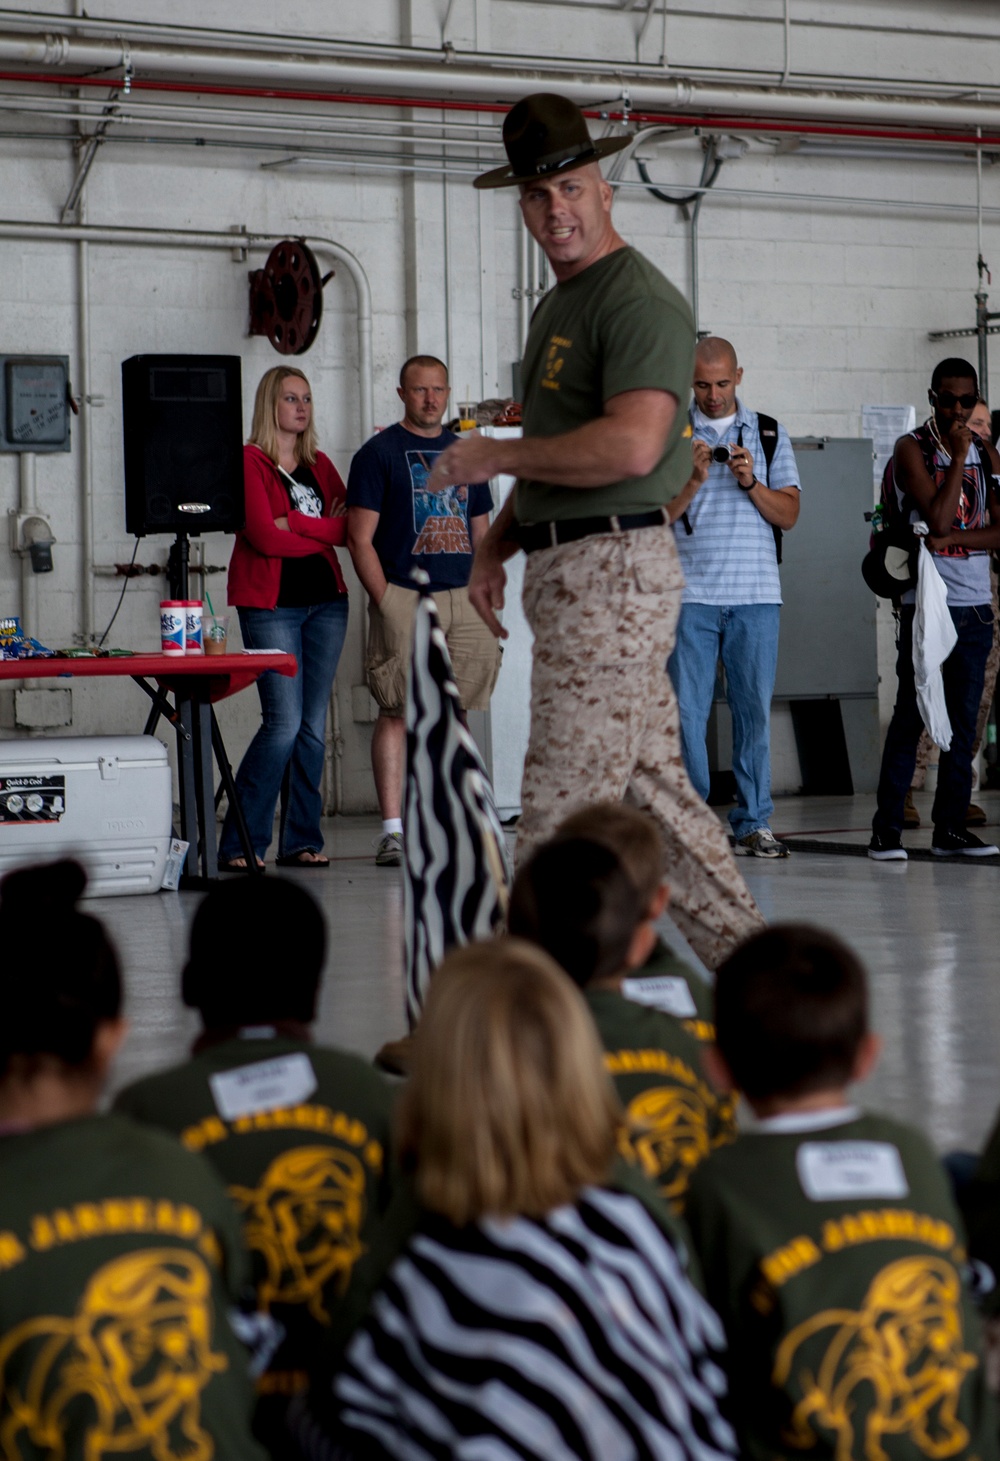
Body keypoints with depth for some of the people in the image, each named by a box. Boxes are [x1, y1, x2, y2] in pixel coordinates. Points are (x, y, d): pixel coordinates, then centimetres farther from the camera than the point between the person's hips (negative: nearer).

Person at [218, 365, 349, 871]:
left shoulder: (321, 465, 16)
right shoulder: (250, 461, -3)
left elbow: (349, 528, 3)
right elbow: (265, 536, -14)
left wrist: (296, 522, -11)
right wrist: (323, 534, -3)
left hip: (325, 601, 6)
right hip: (271, 603, -6)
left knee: (313, 726, 4)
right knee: (283, 722, -13)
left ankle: (301, 841, 9)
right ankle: (239, 843, -7)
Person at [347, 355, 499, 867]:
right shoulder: (379, 453, 1)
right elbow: (360, 537, -4)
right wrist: (386, 602, -12)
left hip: (464, 599, 5)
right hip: (404, 599, -5)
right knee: (398, 712, -7)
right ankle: (393, 829, -8)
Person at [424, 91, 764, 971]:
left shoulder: (639, 299, -12)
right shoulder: (559, 308, 21)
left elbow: (630, 445, -25)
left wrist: (496, 456, -15)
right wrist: (497, 544, 17)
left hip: (613, 569, -11)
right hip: (568, 570, 11)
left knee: (565, 805, -10)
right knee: (655, 790, 13)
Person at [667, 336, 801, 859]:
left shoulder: (769, 434, 12)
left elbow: (789, 514, 7)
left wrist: (751, 483, -9)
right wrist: (693, 482, -13)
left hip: (756, 595, 1)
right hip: (691, 594, -1)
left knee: (754, 709, 1)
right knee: (687, 712, -4)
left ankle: (753, 823, 6)